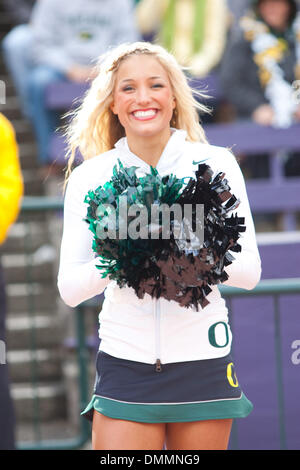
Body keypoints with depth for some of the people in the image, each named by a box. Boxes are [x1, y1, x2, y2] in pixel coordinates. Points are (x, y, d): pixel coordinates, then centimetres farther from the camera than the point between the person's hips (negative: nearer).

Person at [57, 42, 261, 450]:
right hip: (125, 366, 0)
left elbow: (249, 271, -1)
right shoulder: (89, 179, 3)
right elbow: (69, 288, -1)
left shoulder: (215, 164, 1)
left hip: (203, 363, 0)